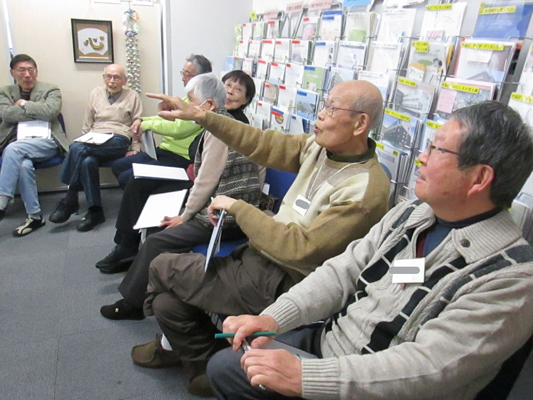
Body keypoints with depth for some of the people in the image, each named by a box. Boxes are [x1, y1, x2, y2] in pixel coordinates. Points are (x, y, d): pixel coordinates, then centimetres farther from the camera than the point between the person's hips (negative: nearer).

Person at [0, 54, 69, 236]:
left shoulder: (50, 90, 11)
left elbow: (50, 111, -10)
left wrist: (24, 104, 0)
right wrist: (36, 110, -3)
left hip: (46, 141, -2)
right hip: (17, 143, 2)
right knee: (24, 165, -32)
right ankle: (35, 216, -23)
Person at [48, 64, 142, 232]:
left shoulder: (132, 96, 13)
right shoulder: (96, 94, 22)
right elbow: (87, 125, 21)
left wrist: (135, 149, -3)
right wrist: (85, 141, 7)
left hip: (118, 141, -3)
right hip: (93, 141, 3)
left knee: (76, 148, -30)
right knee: (88, 161, -34)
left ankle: (70, 200, -21)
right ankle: (95, 210, -26)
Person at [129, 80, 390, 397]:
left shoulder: (365, 190, -24)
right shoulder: (320, 147, 1)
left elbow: (299, 247, -27)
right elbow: (265, 145, 3)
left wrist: (237, 208, -19)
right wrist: (200, 116, -1)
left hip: (279, 284, -7)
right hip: (257, 254, 7)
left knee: (162, 268, 2)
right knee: (167, 302, 4)